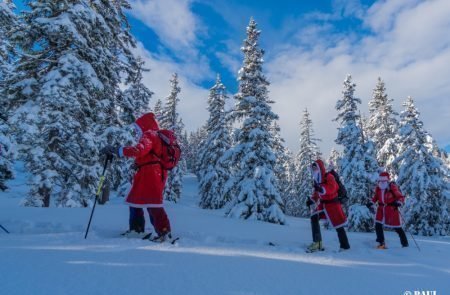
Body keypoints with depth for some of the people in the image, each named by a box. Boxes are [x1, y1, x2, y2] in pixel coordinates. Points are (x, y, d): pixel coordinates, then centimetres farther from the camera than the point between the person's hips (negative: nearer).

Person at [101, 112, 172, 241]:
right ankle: (137, 228, 29)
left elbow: (138, 150, -26)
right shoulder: (156, 137, 23)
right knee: (135, 200, 18)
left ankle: (164, 231, -6)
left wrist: (116, 150, -26)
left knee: (152, 203, -9)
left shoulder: (149, 136, -8)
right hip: (156, 173, 10)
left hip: (150, 173, -10)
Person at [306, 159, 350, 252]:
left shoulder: (328, 177, -18)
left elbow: (332, 188, -34)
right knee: (314, 218, -4)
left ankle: (345, 246, 19)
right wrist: (311, 200, 2)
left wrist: (321, 189, -48)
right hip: (322, 203, 7)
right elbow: (316, 192, 15)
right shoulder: (316, 180, 6)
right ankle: (317, 242, 4)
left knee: (338, 224, 0)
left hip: (332, 203, -7)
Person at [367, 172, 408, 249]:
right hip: (381, 209, 4)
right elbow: (375, 197, 19)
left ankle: (405, 243, 26)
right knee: (378, 225, -4)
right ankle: (381, 243, 8)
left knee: (397, 227, 5)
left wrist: (398, 203, -29)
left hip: (392, 209, -4)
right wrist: (371, 203, 6)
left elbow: (401, 197, -10)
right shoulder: (378, 188, 2)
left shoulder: (392, 187, -13)